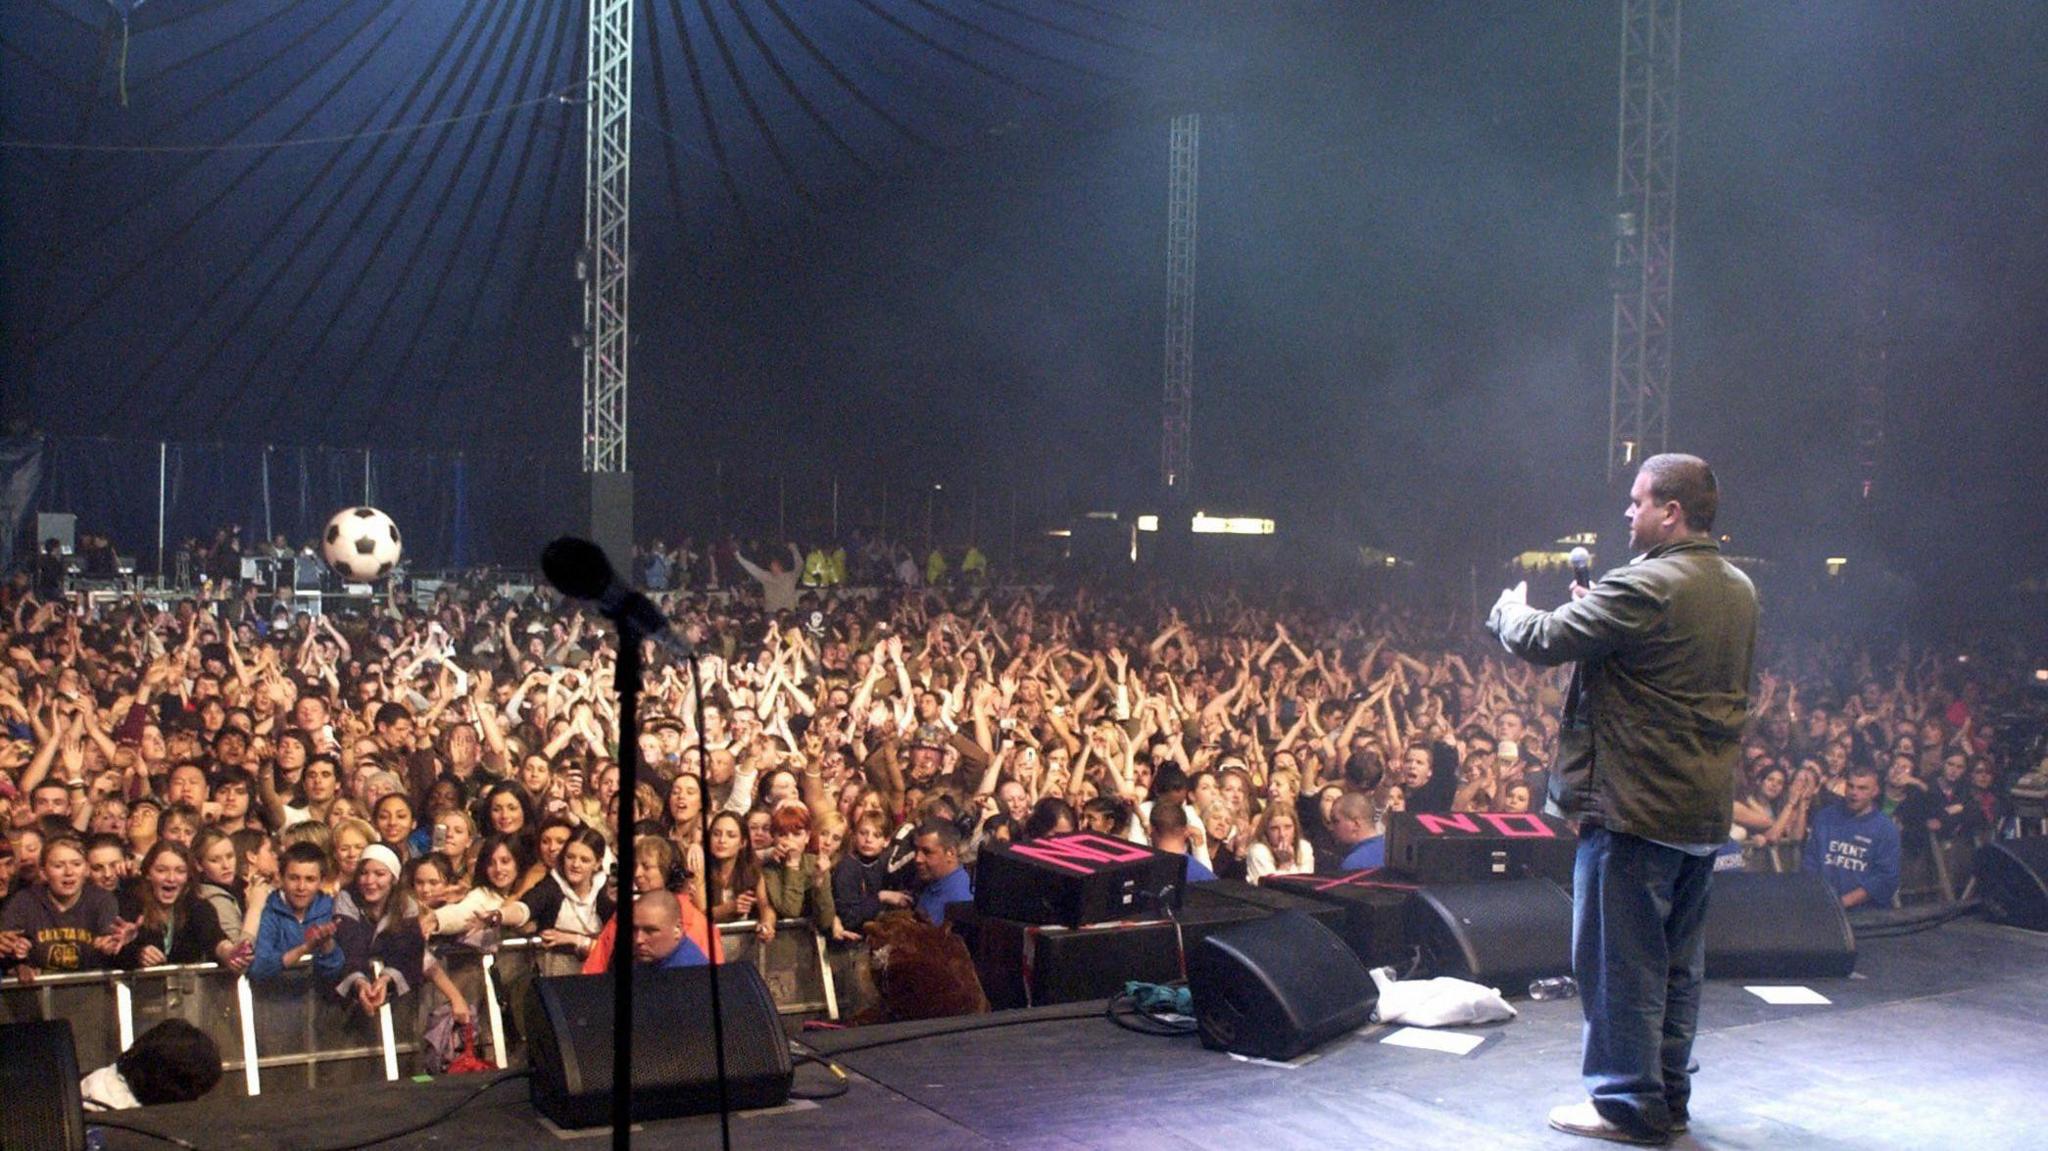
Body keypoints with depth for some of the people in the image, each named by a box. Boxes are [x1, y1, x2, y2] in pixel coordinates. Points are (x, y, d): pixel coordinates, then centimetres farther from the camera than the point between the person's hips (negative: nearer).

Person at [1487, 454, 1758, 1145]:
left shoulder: (1642, 588, -18)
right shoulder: (1739, 591, 10)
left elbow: (1543, 641, -17)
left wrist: (1509, 611, 3)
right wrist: (1596, 616, 16)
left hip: (1636, 803, -9)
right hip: (1707, 807, 9)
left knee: (1620, 957, 2)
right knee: (1677, 958, 16)